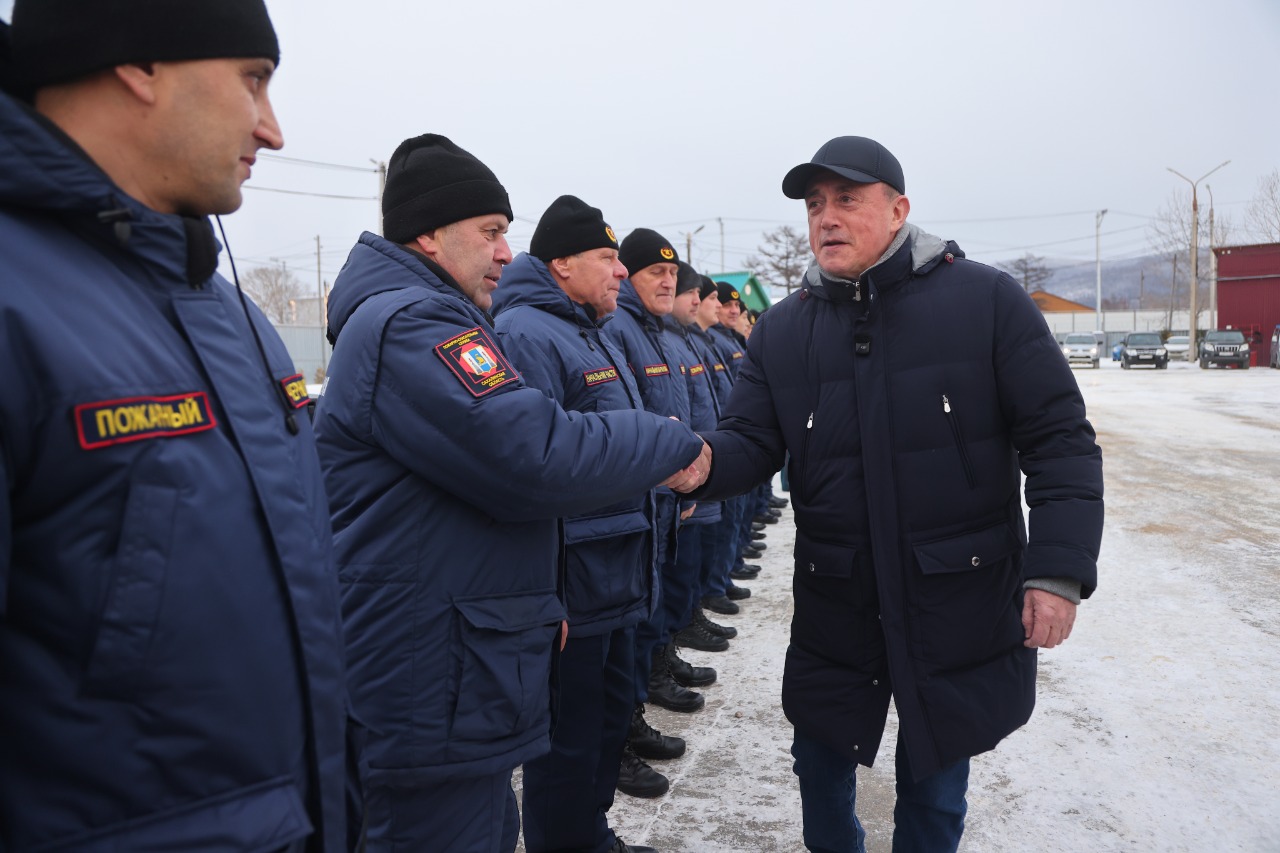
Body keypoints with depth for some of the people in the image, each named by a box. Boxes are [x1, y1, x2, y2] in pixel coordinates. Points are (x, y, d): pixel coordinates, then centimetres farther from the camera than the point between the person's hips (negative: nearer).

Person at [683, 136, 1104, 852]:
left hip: (960, 606, -2)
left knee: (935, 787, 17)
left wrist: (1059, 570, -15)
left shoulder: (985, 299, -8)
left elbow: (1060, 440, -8)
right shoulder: (781, 330, 2)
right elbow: (751, 442, -4)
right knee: (821, 764, 20)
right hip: (834, 606, 3)